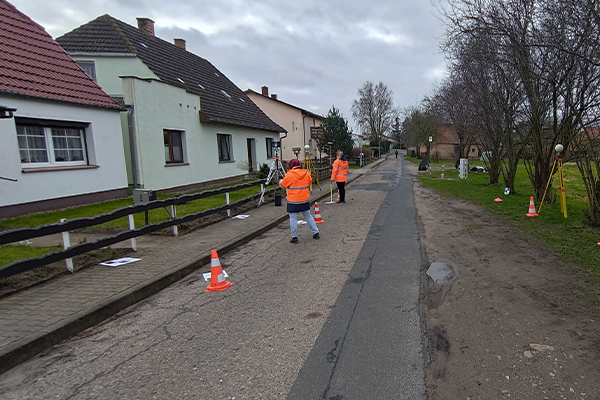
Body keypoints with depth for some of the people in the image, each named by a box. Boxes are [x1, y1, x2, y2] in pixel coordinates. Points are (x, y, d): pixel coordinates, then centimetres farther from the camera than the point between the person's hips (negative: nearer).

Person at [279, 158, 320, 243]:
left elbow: (283, 185, -2)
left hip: (293, 201, -5)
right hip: (304, 200, 5)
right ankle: (316, 233, 21)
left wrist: (280, 182, 19)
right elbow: (309, 183, 17)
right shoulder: (306, 173, 4)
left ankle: (294, 237, 7)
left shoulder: (290, 174, -12)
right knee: (308, 216, 16)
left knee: (293, 218, 4)